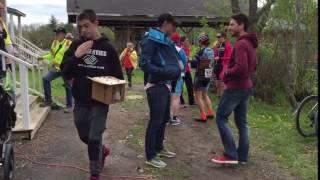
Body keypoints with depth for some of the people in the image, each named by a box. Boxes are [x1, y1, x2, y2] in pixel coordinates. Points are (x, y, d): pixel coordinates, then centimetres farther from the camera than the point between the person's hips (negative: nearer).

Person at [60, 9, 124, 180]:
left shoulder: (108, 47, -4)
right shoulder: (76, 45, 0)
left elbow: (118, 76, 2)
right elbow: (65, 72, -5)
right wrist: (76, 56, -20)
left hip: (100, 101, -3)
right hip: (80, 101, 3)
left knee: (95, 138, 1)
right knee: (84, 136, 16)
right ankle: (102, 150, 45)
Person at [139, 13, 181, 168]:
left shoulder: (166, 41, 15)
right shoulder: (151, 40, -13)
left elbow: (172, 59, 22)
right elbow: (143, 63, -21)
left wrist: (176, 69, 2)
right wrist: (163, 71, -27)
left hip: (165, 85, 10)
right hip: (156, 86, -10)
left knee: (164, 118, 18)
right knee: (155, 121, -4)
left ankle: (159, 148, 34)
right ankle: (150, 156, 8)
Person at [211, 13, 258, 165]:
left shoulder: (240, 44, -18)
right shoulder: (251, 44, 15)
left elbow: (240, 67, -28)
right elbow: (253, 66, 23)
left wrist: (227, 72, -12)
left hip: (235, 88, -10)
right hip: (246, 87, 10)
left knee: (221, 118, -2)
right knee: (241, 122, 12)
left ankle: (231, 155, -3)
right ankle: (242, 157, 17)